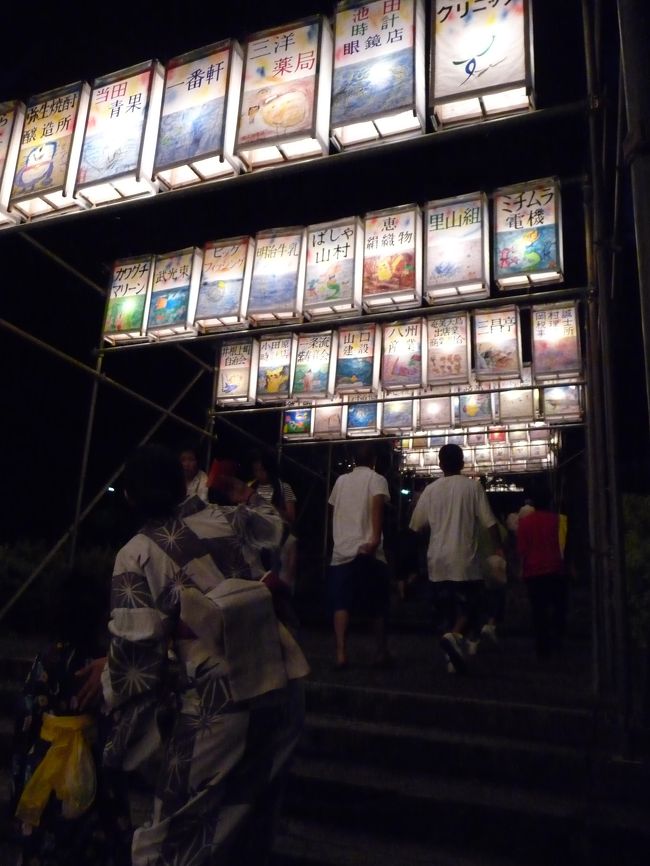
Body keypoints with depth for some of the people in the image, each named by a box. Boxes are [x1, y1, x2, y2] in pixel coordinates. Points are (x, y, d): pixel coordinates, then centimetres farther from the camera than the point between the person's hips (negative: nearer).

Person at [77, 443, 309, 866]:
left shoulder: (136, 555, -8)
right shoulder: (221, 519, 5)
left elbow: (136, 649, -12)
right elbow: (272, 525, 27)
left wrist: (107, 675, 9)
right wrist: (243, 493, 44)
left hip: (215, 708, -5)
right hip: (282, 687, 5)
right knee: (253, 813, 26)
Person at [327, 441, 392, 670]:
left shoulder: (341, 480, 16)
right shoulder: (376, 479, 2)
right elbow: (377, 503, -17)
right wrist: (375, 538, -25)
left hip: (341, 550, 3)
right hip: (368, 550, -3)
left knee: (341, 604, 1)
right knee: (377, 604, 10)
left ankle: (341, 654, -10)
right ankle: (382, 652, 18)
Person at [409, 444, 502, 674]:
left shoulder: (430, 489, 5)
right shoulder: (472, 486, -3)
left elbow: (417, 526, 11)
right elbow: (489, 522, -6)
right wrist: (498, 548, 5)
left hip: (438, 561, 3)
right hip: (465, 560, -3)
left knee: (449, 609, 14)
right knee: (470, 606, 6)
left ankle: (454, 658, 13)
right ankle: (454, 635, -21)